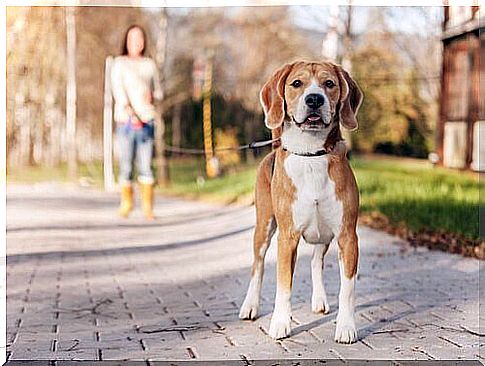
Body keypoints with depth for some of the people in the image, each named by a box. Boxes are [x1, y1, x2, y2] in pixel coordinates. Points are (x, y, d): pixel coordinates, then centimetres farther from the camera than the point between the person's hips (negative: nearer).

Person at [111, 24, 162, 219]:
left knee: (145, 166, -5)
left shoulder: (149, 64, 15)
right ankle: (126, 202, 16)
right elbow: (117, 88, -8)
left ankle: (148, 207, -3)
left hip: (146, 121, 2)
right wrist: (129, 111, -21)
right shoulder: (119, 63, 6)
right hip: (126, 121, -2)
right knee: (126, 166, -1)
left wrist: (151, 96, -3)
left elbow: (158, 91, 21)